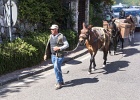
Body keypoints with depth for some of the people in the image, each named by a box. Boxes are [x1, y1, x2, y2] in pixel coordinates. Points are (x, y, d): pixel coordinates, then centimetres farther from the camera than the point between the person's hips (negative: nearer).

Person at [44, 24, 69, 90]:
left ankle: (59, 83, -3)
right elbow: (48, 45, 14)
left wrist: (59, 48, -20)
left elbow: (67, 45, -11)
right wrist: (46, 54, 12)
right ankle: (61, 81, 30)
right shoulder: (51, 36, 8)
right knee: (57, 69, 15)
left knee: (56, 68, -15)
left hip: (59, 55, -6)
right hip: (53, 55, 7)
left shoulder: (61, 36, -10)